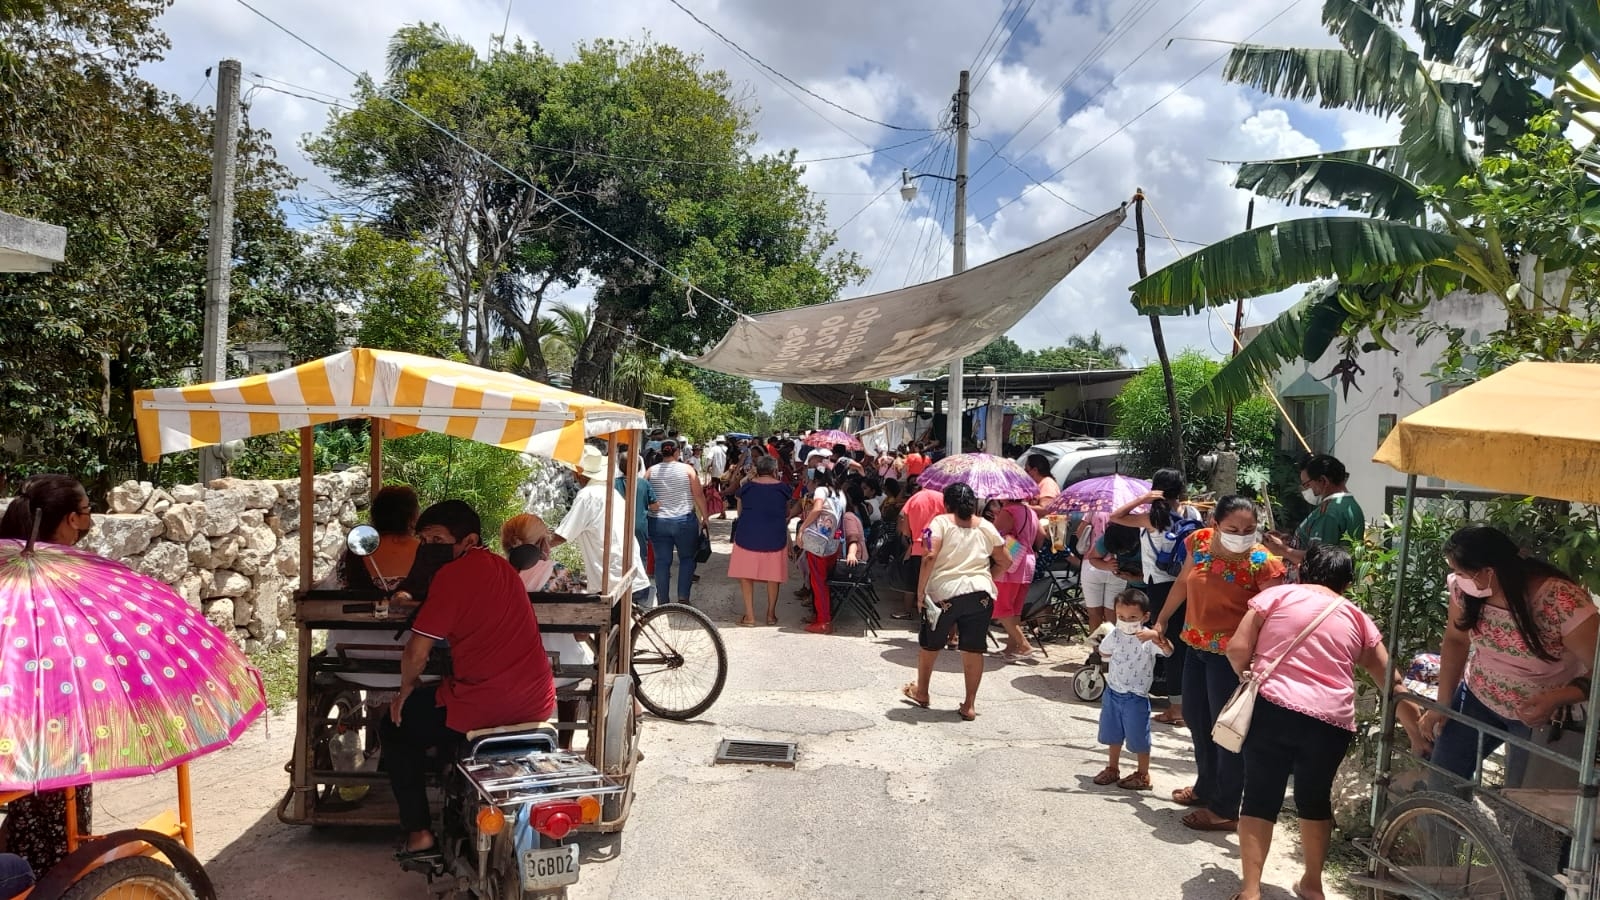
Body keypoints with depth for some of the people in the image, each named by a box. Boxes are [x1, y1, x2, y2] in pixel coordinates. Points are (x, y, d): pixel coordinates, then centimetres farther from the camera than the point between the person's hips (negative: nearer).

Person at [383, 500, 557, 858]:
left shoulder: (452, 574, -11)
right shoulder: (501, 567, 12)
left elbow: (417, 651, -10)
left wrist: (407, 688, 8)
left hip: (482, 707, -8)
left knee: (394, 728, 19)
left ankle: (419, 834, 16)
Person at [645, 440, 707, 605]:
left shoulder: (651, 472, 3)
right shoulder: (686, 469, -2)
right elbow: (699, 495, -4)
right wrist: (705, 517, 3)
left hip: (657, 522, 2)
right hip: (684, 521, -2)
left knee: (662, 561, 8)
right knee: (687, 558, 13)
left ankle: (663, 601, 12)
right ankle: (683, 597, 4)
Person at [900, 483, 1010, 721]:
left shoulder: (941, 521, -1)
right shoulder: (986, 527, 10)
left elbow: (930, 556, -15)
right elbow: (1006, 562, 12)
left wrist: (920, 590, -9)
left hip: (944, 593, -2)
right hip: (981, 594, 2)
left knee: (930, 645, 17)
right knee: (973, 650, 8)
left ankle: (921, 692, 33)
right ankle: (969, 705, 11)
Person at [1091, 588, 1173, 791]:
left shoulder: (1149, 639, -18)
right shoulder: (1115, 635, -2)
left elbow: (1169, 651, -38)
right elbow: (1104, 652, 19)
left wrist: (1157, 636, -51)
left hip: (1136, 697, -5)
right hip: (1112, 693, 5)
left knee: (1138, 737, 6)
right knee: (1112, 735, 18)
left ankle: (1143, 775, 24)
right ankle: (1112, 769, 35)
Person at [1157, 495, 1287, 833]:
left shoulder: (1263, 563, -20)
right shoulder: (1200, 542, -3)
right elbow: (1183, 583, 13)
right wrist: (1162, 620, 22)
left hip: (1231, 654, -7)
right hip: (1196, 646, 7)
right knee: (1196, 718, 20)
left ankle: (1226, 810, 16)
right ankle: (1206, 787, 41)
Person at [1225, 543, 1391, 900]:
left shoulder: (1276, 595, 7)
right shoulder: (1358, 618, 17)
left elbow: (1237, 649, 0)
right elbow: (1390, 682, 18)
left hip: (1272, 709, -2)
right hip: (1332, 721, 3)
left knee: (1260, 798, 7)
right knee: (1315, 800, 22)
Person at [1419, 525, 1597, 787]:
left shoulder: (1563, 604, -32)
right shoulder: (1464, 590, -18)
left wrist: (1557, 699, -40)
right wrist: (1442, 704, -5)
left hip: (1541, 713, -4)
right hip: (1479, 699, 4)